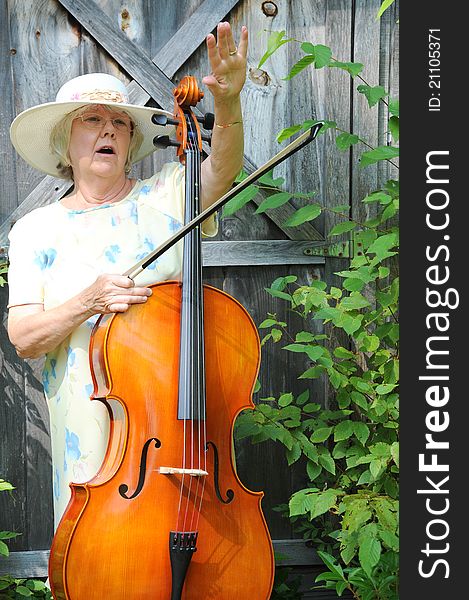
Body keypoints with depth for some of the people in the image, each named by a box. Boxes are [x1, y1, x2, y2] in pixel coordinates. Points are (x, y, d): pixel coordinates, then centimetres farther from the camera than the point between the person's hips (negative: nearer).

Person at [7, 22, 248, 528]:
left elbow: (223, 168, -15)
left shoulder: (166, 195, 6)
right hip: (90, 427, 0)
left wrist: (227, 102, -33)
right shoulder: (36, 230, 6)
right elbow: (24, 339, -2)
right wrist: (88, 301, -19)